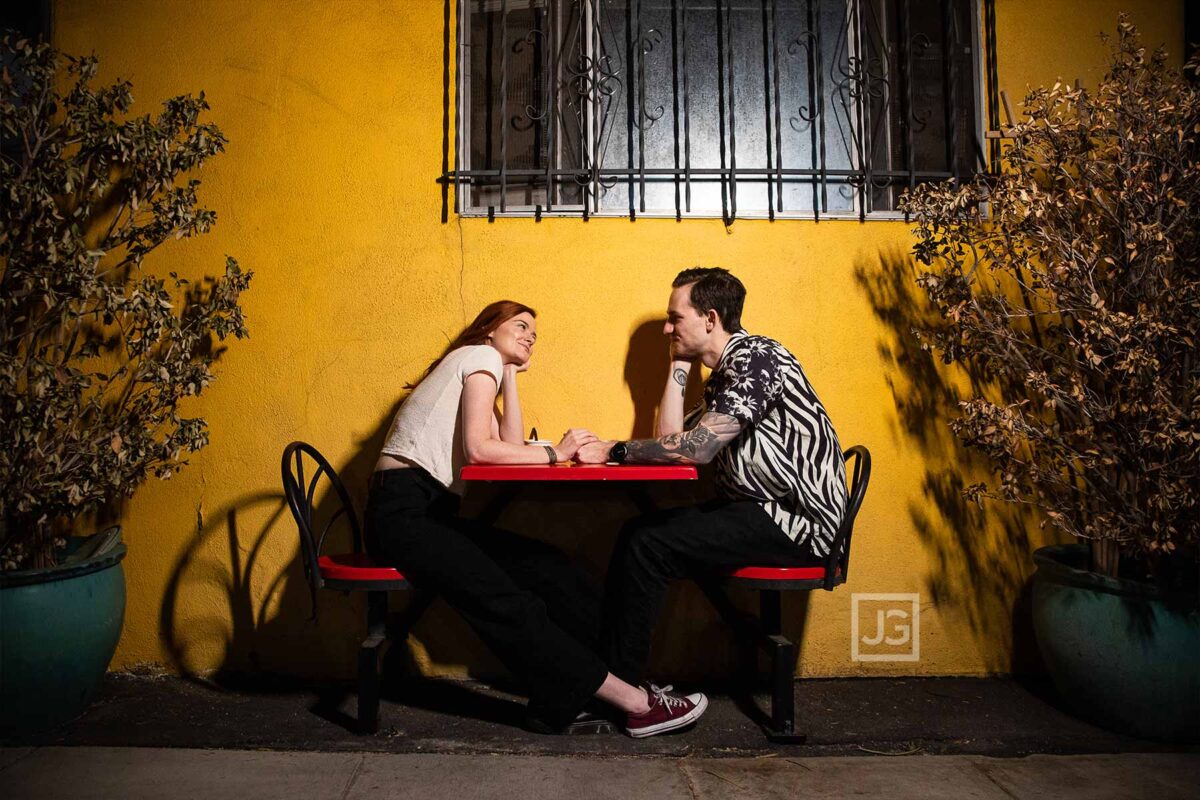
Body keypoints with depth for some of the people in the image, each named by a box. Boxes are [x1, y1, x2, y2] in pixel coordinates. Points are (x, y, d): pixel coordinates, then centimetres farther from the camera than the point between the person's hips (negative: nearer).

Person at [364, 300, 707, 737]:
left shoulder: (489, 369, 26)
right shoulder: (481, 356, 0)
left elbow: (510, 446, 9)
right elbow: (478, 449, -14)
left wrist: (510, 377, 14)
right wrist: (554, 453, -6)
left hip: (429, 510, 9)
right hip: (403, 509, -9)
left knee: (543, 566, -7)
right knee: (507, 604, -21)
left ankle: (628, 679, -10)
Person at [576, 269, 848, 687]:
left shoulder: (756, 358, -14)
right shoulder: (721, 378, 17)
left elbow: (694, 449, -24)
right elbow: (670, 440, 9)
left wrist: (613, 450, -15)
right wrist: (679, 364, 9)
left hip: (797, 520, -10)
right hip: (757, 510, 10)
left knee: (647, 546, -16)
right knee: (637, 531, 4)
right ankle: (603, 670, 9)